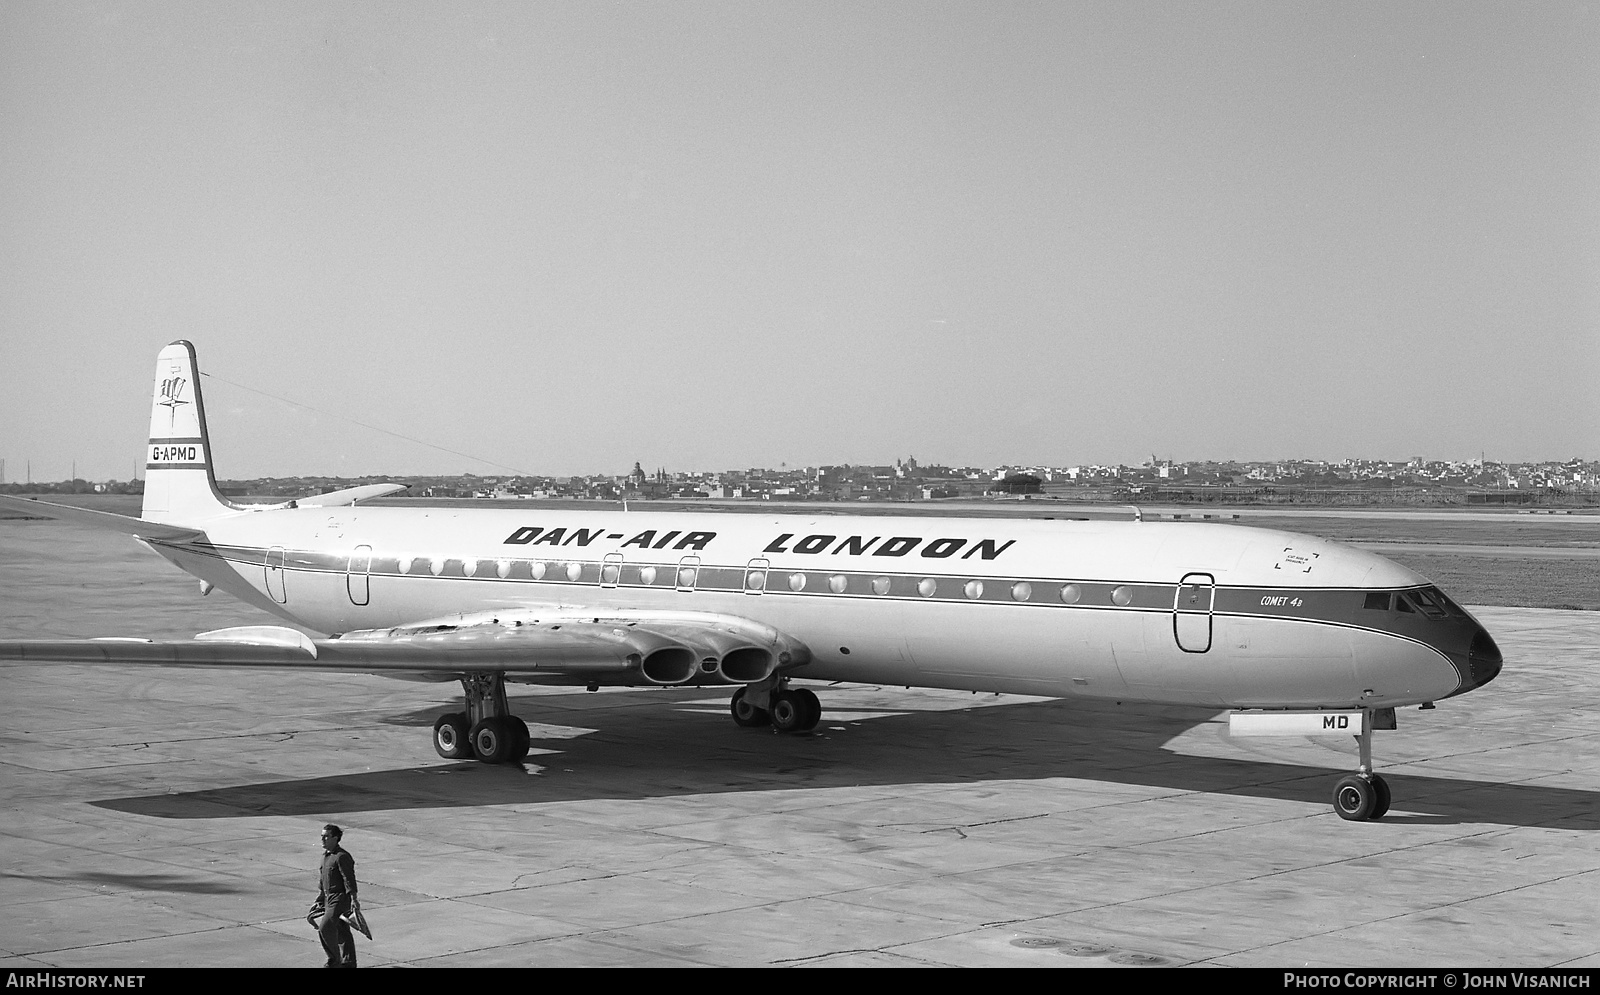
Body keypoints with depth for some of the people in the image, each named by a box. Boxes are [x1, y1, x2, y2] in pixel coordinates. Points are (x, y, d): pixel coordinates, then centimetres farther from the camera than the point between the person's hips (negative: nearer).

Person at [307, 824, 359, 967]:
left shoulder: (342, 857, -16)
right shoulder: (325, 855, 13)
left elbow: (349, 879, -20)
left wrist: (353, 899, -24)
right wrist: (319, 900, 24)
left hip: (340, 898, -9)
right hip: (329, 899, 9)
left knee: (325, 928, -14)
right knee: (341, 931, 13)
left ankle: (334, 959, -1)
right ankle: (348, 962, 20)